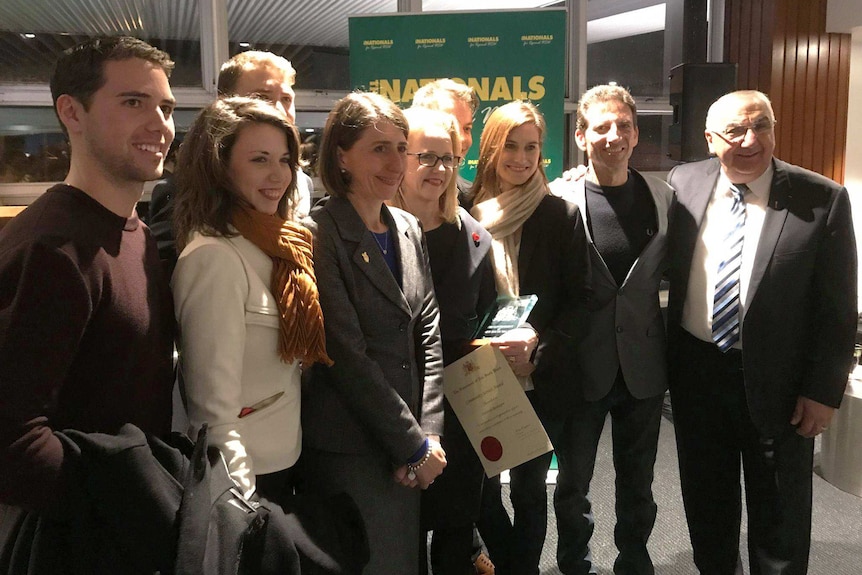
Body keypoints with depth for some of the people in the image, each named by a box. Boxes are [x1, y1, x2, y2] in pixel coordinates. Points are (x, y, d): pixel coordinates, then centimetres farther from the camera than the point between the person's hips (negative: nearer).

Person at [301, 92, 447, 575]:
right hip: (351, 452, -6)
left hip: (411, 448, 6)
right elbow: (346, 354, -16)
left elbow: (428, 336, 6)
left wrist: (430, 434, -2)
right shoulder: (319, 235, -12)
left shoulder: (409, 230, 8)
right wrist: (415, 444, -12)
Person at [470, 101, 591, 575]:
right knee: (480, 486, 10)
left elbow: (580, 299, -4)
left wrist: (537, 342, -17)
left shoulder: (562, 216, -4)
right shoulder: (468, 216, -1)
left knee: (529, 487, 11)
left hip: (539, 379, -1)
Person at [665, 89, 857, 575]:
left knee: (779, 513, 15)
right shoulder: (684, 184, -4)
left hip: (775, 381, -3)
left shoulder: (823, 200, -13)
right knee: (705, 498, 21)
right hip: (695, 370, 3)